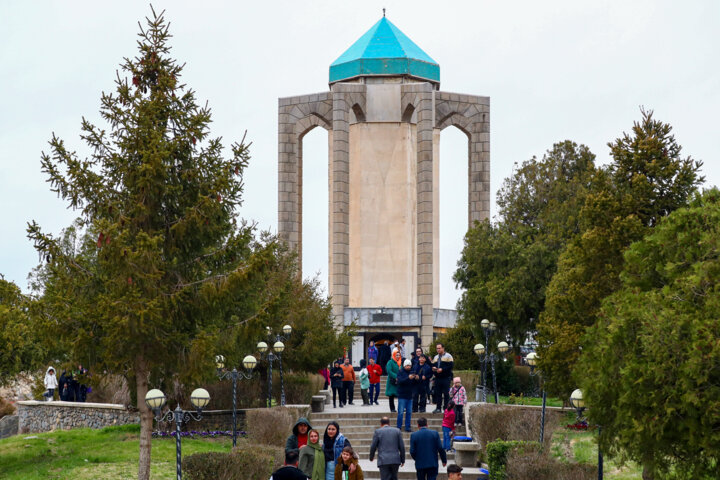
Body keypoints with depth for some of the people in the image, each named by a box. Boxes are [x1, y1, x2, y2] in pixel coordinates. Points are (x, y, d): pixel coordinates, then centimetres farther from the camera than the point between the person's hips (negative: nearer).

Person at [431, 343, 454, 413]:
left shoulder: (448, 356, -1)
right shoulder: (436, 357, 20)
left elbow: (451, 366, -11)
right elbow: (432, 365, 21)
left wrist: (442, 369, -18)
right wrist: (433, 368, -3)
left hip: (446, 378, -6)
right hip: (437, 378, 6)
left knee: (446, 394, -7)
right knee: (437, 393, 5)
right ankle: (438, 408, 11)